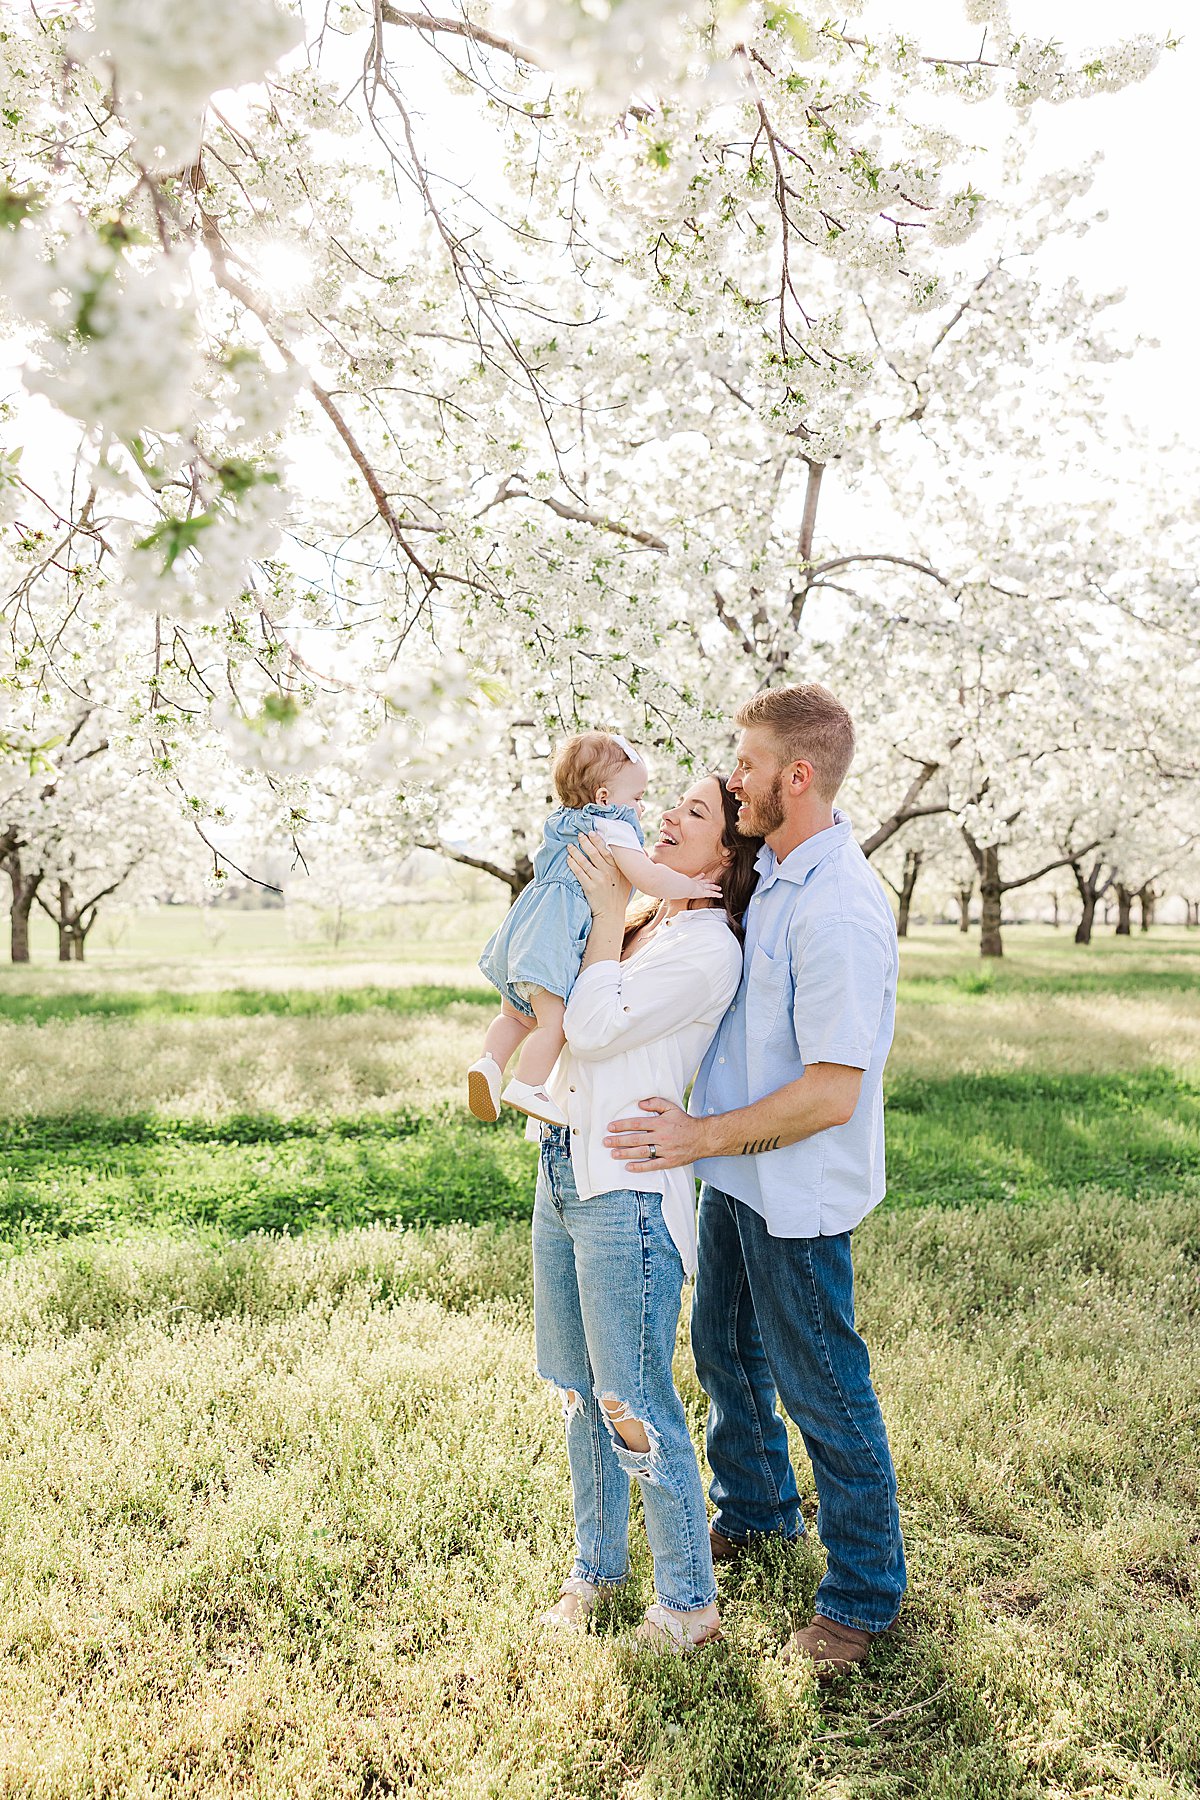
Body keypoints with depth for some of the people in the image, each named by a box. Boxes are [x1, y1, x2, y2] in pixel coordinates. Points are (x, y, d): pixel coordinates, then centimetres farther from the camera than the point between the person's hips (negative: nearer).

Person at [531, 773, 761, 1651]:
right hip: (562, 1172, 8)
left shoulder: (709, 949, -13)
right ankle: (598, 1564, 38)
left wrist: (609, 911, -11)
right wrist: (604, 908, 12)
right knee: (579, 1392, 19)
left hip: (631, 1190, -8)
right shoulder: (639, 921, 12)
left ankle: (690, 1602, 20)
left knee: (635, 1409, 1)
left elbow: (596, 1026, -19)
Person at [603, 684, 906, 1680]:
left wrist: (703, 1136, -22)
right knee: (726, 1349, 25)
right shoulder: (772, 876, 4)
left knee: (822, 1388, 7)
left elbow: (832, 1093, -27)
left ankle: (865, 1589, 29)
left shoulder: (840, 908, -26)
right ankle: (757, 1509, 49)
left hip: (797, 1195, -9)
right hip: (737, 1176, 9)